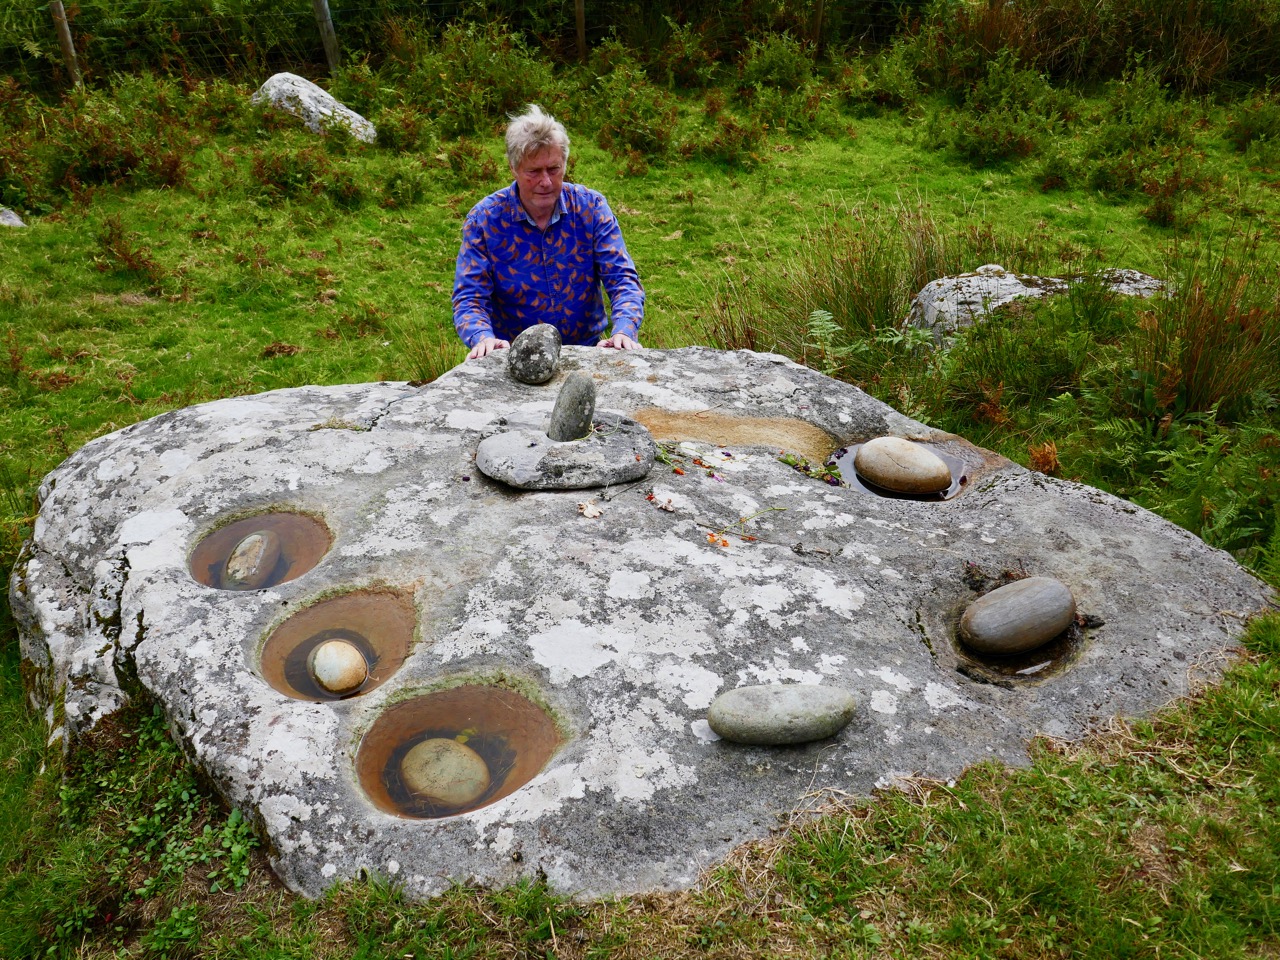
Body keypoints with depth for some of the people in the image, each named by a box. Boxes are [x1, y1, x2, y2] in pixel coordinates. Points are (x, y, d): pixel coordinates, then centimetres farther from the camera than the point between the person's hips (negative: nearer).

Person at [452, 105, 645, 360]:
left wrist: (623, 332, -26)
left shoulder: (591, 207, -2)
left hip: (587, 347, 1)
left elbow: (622, 279, -5)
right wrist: (484, 338, -31)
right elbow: (469, 298, -8)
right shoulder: (483, 219, -6)